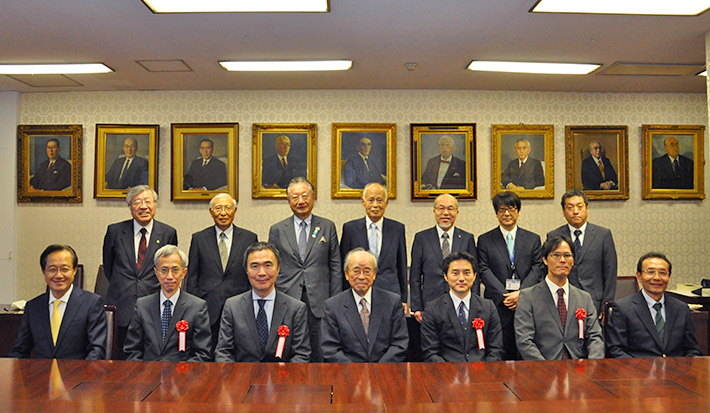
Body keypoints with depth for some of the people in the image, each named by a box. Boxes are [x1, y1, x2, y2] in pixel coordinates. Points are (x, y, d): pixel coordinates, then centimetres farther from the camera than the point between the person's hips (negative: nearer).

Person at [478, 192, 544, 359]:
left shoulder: (533, 239, 12)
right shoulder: (485, 240, 7)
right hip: (497, 307, -1)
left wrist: (521, 293, -11)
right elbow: (484, 271, -1)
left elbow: (538, 269, 3)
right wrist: (504, 295, -11)